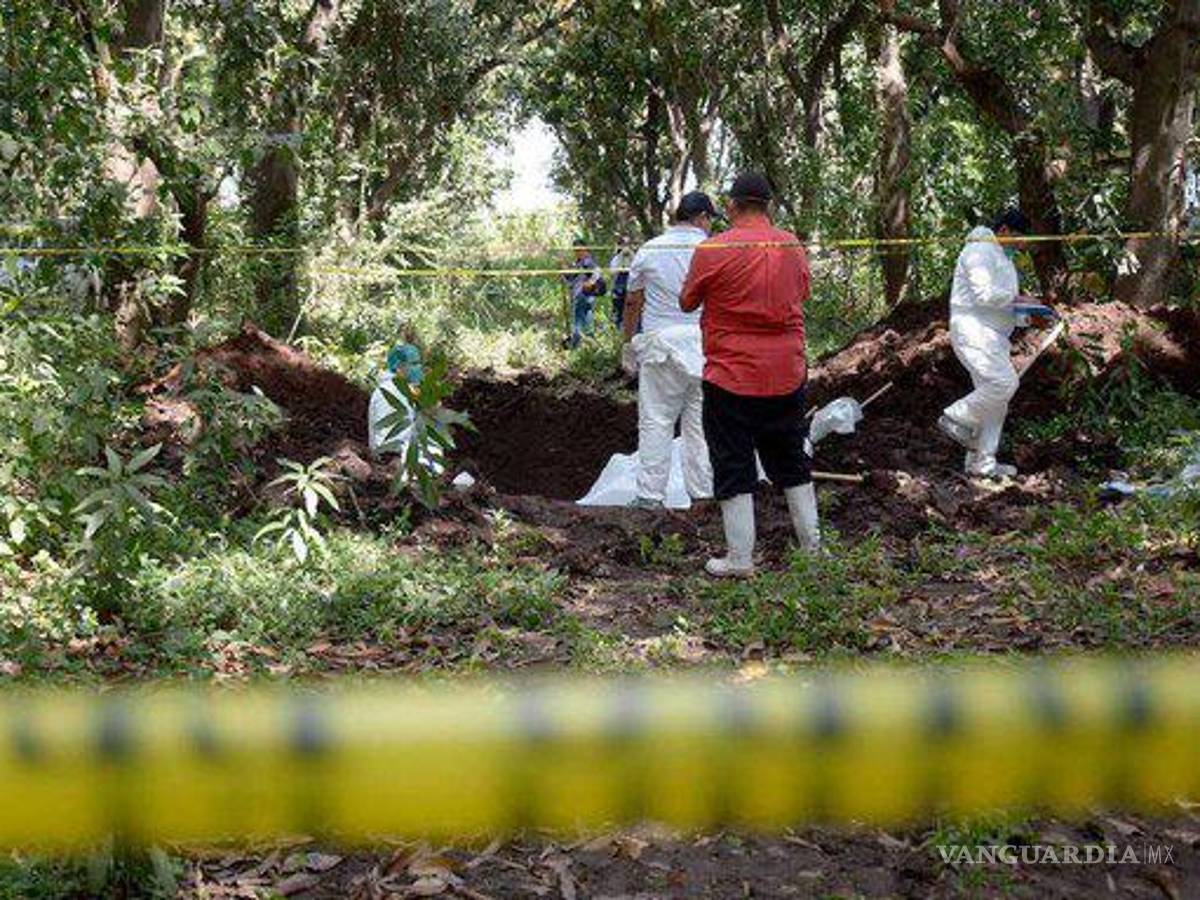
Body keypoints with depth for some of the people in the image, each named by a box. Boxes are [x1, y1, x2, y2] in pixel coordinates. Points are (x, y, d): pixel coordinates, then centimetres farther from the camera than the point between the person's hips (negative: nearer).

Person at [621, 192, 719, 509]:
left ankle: (650, 495, 3)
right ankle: (703, 493, 11)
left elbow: (632, 303, 8)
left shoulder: (648, 250, 5)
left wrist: (629, 344, 17)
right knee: (701, 421, 6)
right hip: (704, 345, 0)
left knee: (655, 421, 3)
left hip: (659, 344, 0)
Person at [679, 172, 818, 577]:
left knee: (734, 470, 4)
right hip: (787, 376, 4)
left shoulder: (712, 251, -12)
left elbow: (686, 303, 0)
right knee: (792, 465, 18)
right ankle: (812, 545, 25)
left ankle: (740, 559, 6)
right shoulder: (793, 247, 1)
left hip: (731, 379, -4)